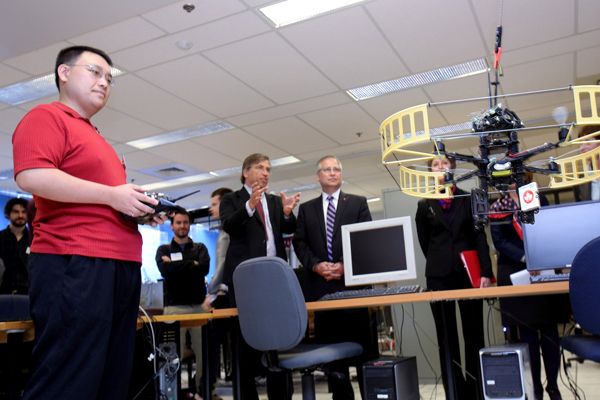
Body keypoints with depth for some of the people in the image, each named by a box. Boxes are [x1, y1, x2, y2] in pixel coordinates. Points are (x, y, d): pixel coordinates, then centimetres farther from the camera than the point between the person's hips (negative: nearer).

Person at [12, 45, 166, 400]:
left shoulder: (97, 139, 26)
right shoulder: (46, 117, 0)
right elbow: (31, 176, -18)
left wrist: (142, 210, 15)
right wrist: (112, 195, -14)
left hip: (121, 265, 10)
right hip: (74, 264, -9)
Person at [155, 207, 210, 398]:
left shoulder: (200, 248, 15)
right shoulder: (163, 250, 12)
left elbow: (204, 268, -6)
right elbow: (165, 271, -9)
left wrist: (176, 266, -5)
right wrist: (192, 264, -4)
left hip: (198, 305, 1)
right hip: (174, 307, -1)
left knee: (205, 352, -1)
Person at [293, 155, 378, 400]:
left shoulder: (358, 203, 9)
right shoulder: (306, 209, 15)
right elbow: (299, 243, 8)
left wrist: (346, 265, -12)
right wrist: (316, 265, -10)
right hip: (320, 285, 2)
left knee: (364, 346, 0)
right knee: (330, 347, 6)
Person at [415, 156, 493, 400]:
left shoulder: (469, 199, 6)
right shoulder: (425, 205, 7)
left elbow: (480, 237, 0)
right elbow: (424, 243, 12)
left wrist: (485, 272, -10)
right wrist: (440, 264, 7)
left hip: (469, 273, 0)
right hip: (439, 277, 0)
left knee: (474, 334, 4)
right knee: (447, 338, 3)